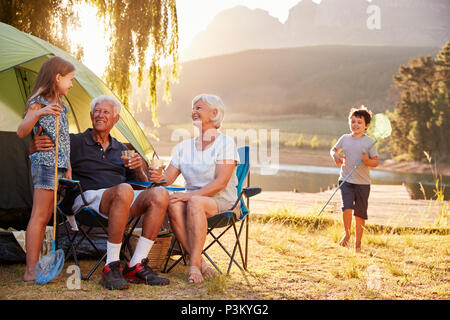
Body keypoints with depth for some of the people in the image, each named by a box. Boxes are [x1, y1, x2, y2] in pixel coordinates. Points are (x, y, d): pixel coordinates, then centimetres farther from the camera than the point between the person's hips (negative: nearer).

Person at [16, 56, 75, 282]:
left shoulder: (61, 106, 18)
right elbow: (21, 132, -19)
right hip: (45, 164, -9)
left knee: (45, 218, 8)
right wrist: (38, 114, -35)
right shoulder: (38, 103, -8)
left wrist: (68, 166, 22)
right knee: (39, 216, -11)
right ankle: (30, 271, -10)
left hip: (59, 165, 9)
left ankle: (36, 267, 11)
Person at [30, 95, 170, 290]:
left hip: (121, 201, 5)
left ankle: (136, 266, -23)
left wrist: (140, 169, 2)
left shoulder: (121, 149, 25)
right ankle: (111, 268, -34)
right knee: (124, 191, -39)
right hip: (89, 198, -5)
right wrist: (35, 146, -18)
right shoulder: (75, 142, 12)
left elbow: (141, 183, 26)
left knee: (160, 195, -24)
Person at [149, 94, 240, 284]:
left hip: (223, 203, -4)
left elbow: (220, 182, -14)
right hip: (193, 198, 4)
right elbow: (169, 178, 8)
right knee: (174, 205, -31)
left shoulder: (225, 143, -3)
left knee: (195, 202, -37)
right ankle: (201, 263, -31)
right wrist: (158, 177, -16)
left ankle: (194, 265, -35)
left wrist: (190, 195, -23)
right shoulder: (184, 146, 14)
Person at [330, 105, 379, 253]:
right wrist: (335, 156, 0)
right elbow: (333, 150, 22)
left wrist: (367, 160, -23)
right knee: (347, 207, -18)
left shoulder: (370, 142, -2)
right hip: (346, 180, 1)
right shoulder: (344, 139, 6)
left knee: (360, 214, 6)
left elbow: (375, 162, -2)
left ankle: (358, 243, 20)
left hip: (363, 182, -1)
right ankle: (347, 233, 6)